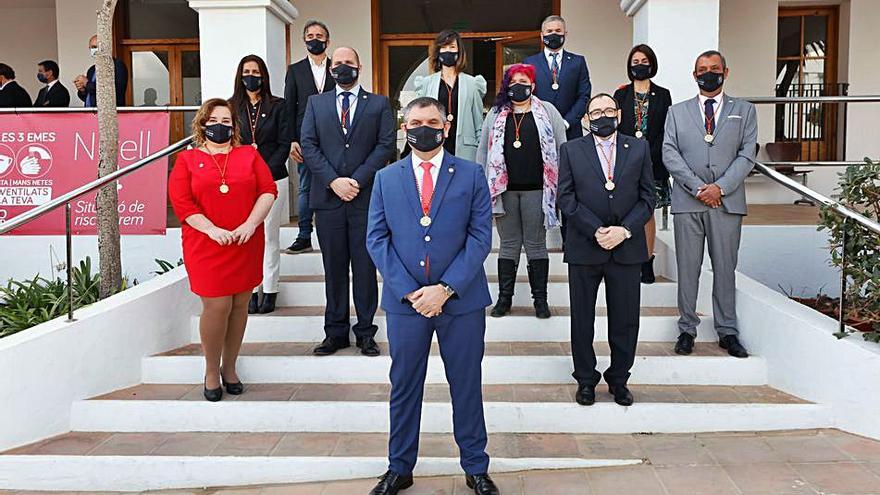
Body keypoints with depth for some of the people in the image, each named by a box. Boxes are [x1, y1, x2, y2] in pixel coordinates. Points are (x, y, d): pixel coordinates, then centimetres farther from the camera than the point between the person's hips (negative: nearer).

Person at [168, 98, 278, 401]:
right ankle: (211, 371, 13)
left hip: (246, 245, 2)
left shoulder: (249, 155, 12)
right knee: (216, 306, -6)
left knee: (239, 304, 6)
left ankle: (230, 368, 22)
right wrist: (212, 229, -16)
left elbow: (268, 190, 1)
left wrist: (251, 224, -13)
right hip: (206, 246, -2)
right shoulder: (187, 159, 8)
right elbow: (180, 201, -3)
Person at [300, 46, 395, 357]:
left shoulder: (378, 104, 9)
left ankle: (365, 331, 13)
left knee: (365, 267, 3)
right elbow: (308, 145, 4)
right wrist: (333, 181, -9)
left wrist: (357, 180, -10)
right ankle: (336, 332, 16)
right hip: (328, 197, 1)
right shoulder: (315, 103, 13)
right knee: (334, 267, 6)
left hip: (366, 196, -1)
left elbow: (386, 145, -1)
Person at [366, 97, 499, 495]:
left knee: (467, 386, 10)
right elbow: (376, 239, 1)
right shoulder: (386, 178, 7)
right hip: (404, 299, 1)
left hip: (461, 299, -1)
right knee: (404, 387, 11)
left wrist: (446, 289, -14)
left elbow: (480, 237, -4)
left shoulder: (471, 175, 2)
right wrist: (408, 291, -10)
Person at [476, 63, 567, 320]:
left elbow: (561, 149, 4)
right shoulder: (495, 114, 11)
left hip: (536, 190, -2)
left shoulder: (547, 112, 6)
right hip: (504, 189, 2)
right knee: (508, 244, 8)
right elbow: (483, 150, 11)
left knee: (536, 245, 4)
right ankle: (504, 297, 16)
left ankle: (540, 299, 13)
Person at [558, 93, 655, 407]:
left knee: (625, 319, 8)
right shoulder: (571, 150, 4)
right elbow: (566, 198, -3)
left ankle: (619, 380, 24)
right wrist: (595, 231, -13)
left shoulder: (639, 148, 8)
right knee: (582, 319, 7)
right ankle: (586, 380, 23)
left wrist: (624, 230, -10)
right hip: (584, 248, -1)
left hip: (627, 248, 1)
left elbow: (647, 196, 4)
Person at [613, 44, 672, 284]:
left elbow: (666, 132, 2)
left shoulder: (662, 95, 6)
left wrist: (650, 156, -10)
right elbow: (615, 128, 5)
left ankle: (647, 262, 10)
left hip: (653, 163, 0)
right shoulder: (621, 94, 8)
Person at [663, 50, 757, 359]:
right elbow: (669, 153, 0)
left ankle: (727, 331, 15)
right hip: (687, 202, 0)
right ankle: (687, 329, 14)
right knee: (687, 269, 4)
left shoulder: (744, 111, 12)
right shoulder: (677, 112, 12)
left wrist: (720, 187, -11)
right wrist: (697, 187, -11)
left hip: (727, 202, 0)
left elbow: (746, 155, 2)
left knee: (725, 269, 5)